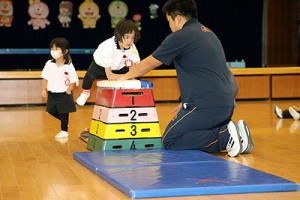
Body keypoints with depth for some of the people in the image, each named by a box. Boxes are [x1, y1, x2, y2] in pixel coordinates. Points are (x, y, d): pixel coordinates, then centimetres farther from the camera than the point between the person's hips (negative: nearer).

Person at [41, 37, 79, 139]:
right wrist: (44, 89, -3)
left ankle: (64, 131, 20)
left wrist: (68, 91, -14)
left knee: (64, 113, 4)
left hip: (64, 94, -5)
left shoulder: (69, 66, -13)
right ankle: (64, 122, 37)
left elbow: (73, 81, -8)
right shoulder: (49, 64, -3)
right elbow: (45, 78, 4)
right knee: (51, 110, 14)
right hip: (52, 93, 5)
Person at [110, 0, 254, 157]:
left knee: (169, 141, 0)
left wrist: (124, 76, 20)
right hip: (227, 105, 9)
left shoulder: (180, 37, -7)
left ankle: (224, 137, -14)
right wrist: (186, 102, 26)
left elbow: (148, 64, 4)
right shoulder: (208, 33, 20)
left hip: (207, 106, -9)